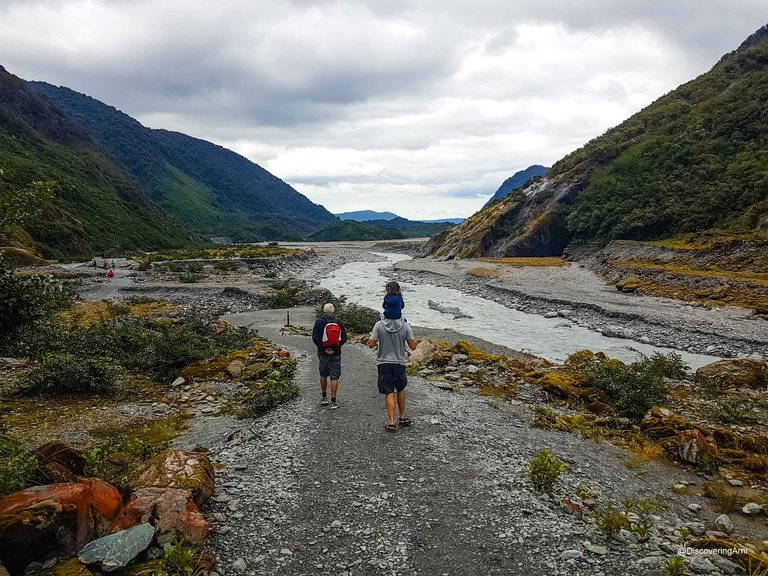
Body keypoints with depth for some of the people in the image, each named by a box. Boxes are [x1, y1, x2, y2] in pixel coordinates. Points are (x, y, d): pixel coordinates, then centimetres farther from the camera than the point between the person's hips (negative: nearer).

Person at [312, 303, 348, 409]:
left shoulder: (319, 322, -6)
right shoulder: (339, 322, 1)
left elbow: (315, 337, -11)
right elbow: (344, 338, -1)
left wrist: (322, 348, -7)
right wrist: (336, 347, -4)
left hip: (323, 353, -1)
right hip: (336, 353, 1)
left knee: (323, 375, 18)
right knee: (334, 377, 2)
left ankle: (324, 398, 26)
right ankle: (333, 402, 1)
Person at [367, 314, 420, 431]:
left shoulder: (379, 325, -9)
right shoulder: (405, 326, -6)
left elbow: (371, 344, -8)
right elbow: (413, 346, -2)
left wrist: (369, 339, 14)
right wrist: (416, 342, 20)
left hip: (384, 363, -1)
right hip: (399, 363, 1)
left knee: (389, 393, 2)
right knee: (400, 389, 21)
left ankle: (391, 422, -1)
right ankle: (402, 417, 31)